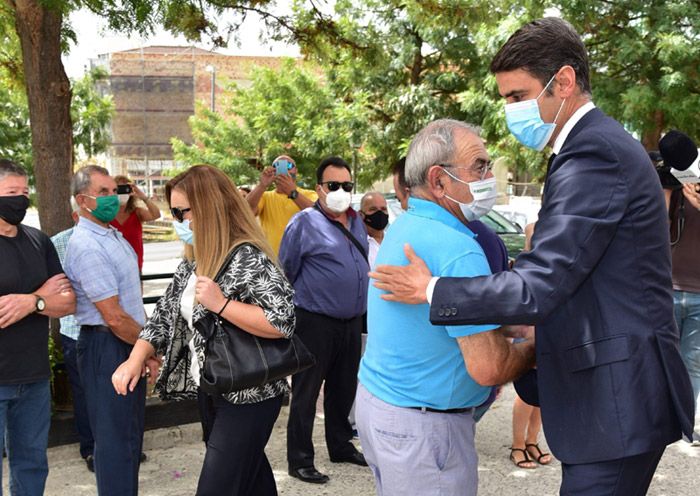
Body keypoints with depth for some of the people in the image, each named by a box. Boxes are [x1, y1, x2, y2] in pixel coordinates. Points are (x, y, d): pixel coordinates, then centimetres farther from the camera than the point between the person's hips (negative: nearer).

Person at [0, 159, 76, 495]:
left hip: (35, 378, 5)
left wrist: (30, 302, -15)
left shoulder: (38, 241, 7)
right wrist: (43, 294, -10)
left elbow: (68, 303, 5)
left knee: (33, 464, 16)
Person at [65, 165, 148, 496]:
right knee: (116, 438, 0)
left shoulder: (113, 235, 11)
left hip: (132, 343, 10)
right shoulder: (87, 246, -20)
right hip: (107, 347, -10)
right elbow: (114, 317, -22)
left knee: (131, 432, 19)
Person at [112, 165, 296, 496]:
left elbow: (282, 322, -28)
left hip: (247, 397, -8)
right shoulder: (193, 262, 7)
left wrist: (220, 304, -28)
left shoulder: (248, 258, -21)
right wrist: (136, 360, -4)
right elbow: (166, 314, 9)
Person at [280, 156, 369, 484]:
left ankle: (341, 447, 34)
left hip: (352, 322, 7)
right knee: (306, 393, 1)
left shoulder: (357, 221, 11)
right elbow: (285, 273, -6)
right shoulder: (305, 222, -10)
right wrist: (295, 306, 2)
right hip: (316, 323, -7)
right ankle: (299, 461, 11)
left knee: (343, 389, 18)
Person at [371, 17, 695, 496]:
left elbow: (538, 288, -24)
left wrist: (431, 291, -13)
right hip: (616, 388, 10)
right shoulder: (601, 143, 13)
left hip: (616, 401, -10)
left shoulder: (593, 155, -20)